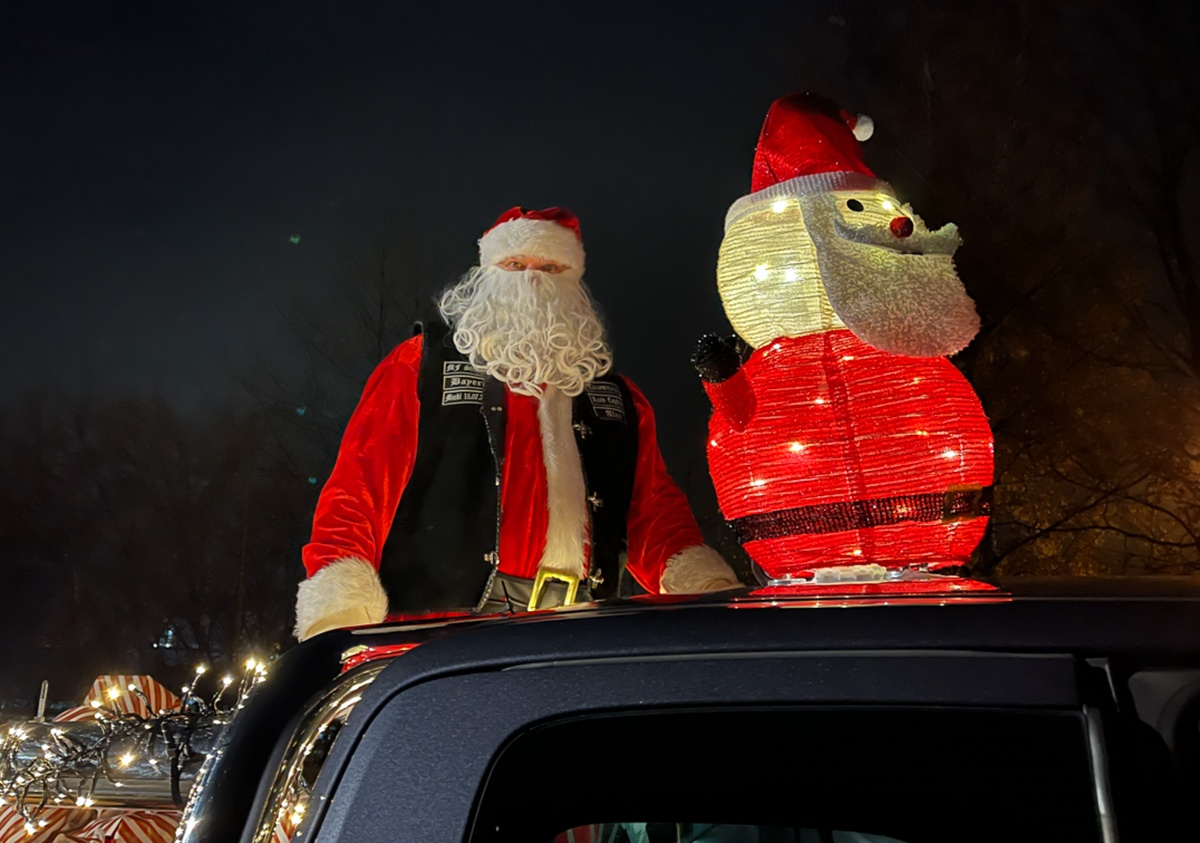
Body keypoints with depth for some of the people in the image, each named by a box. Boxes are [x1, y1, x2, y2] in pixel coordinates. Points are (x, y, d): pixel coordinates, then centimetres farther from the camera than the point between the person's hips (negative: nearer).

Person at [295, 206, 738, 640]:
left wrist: (706, 584, -1)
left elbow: (655, 510, 18)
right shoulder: (422, 366, 12)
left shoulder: (617, 398, 23)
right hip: (440, 630, -4)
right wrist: (339, 610, -11)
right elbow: (357, 489, 3)